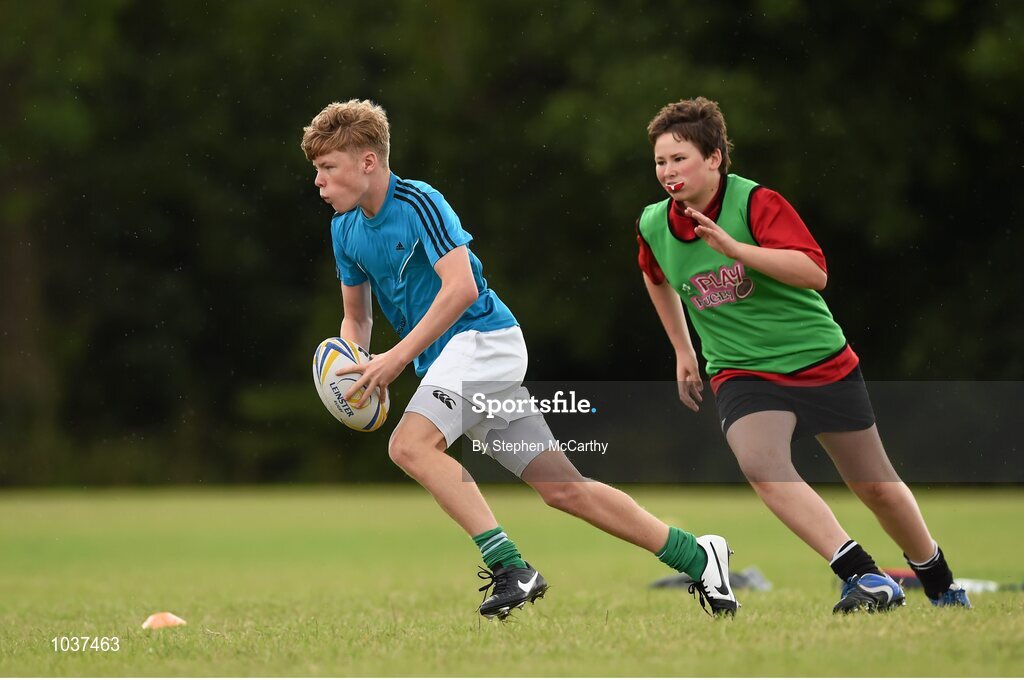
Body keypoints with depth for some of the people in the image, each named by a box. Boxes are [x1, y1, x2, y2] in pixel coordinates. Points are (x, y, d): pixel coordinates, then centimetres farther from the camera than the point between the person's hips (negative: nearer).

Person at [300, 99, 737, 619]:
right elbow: (356, 316, 21)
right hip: (447, 361, 8)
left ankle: (511, 568, -30)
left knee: (410, 444, -28)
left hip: (483, 338, -8)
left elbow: (461, 287, -23)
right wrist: (354, 368, 0)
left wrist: (398, 358, -25)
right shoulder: (345, 229, 10)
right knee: (561, 487, 3)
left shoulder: (418, 202, -14)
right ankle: (696, 556, 10)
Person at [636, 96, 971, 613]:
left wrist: (734, 247, -36)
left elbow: (815, 272, -28)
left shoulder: (755, 202, -16)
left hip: (821, 362, -2)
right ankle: (866, 579, -34)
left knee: (876, 488, 9)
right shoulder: (653, 227, -2)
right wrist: (682, 350, 24)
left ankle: (940, 585, 35)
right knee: (760, 464, -30)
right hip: (742, 374, 2)